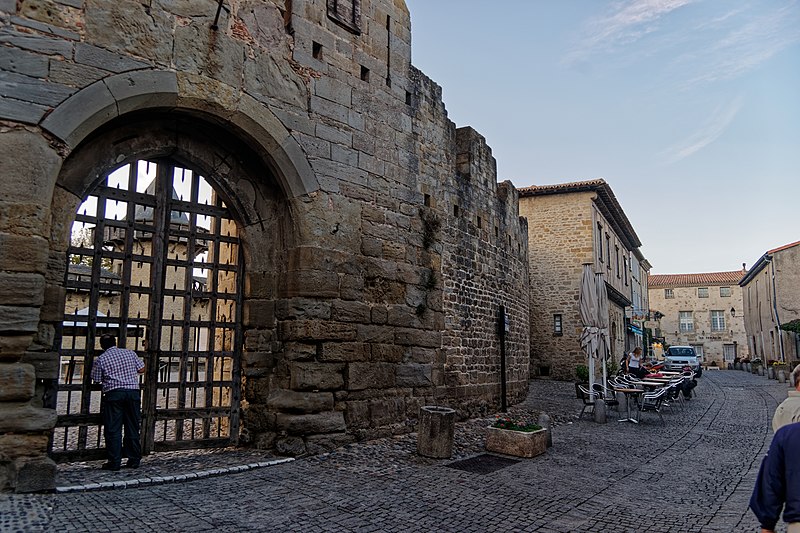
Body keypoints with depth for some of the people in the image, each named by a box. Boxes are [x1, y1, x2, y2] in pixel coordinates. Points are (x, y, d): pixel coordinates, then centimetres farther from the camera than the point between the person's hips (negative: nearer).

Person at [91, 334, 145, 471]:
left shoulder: (101, 359, 1)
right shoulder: (130, 353, 8)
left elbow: (96, 379, 6)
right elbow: (141, 369, 12)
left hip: (113, 394, -3)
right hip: (133, 392, 3)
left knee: (113, 429, 3)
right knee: (132, 427, 10)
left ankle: (114, 462, 3)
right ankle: (134, 460, 16)